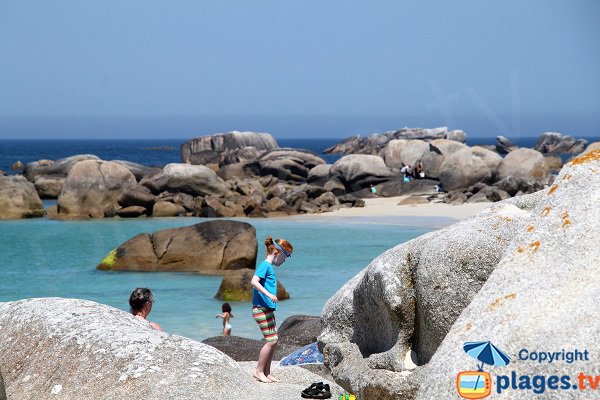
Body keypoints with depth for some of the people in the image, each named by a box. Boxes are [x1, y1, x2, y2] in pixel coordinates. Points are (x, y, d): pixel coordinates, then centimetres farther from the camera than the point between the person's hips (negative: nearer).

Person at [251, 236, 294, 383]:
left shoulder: (269, 267, 17)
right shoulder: (265, 265, -11)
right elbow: (254, 281, -24)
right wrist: (269, 294, -32)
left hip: (267, 309, 10)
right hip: (261, 309, -10)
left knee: (273, 341, 9)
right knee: (271, 340, -10)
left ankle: (266, 372, 14)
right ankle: (258, 371, -2)